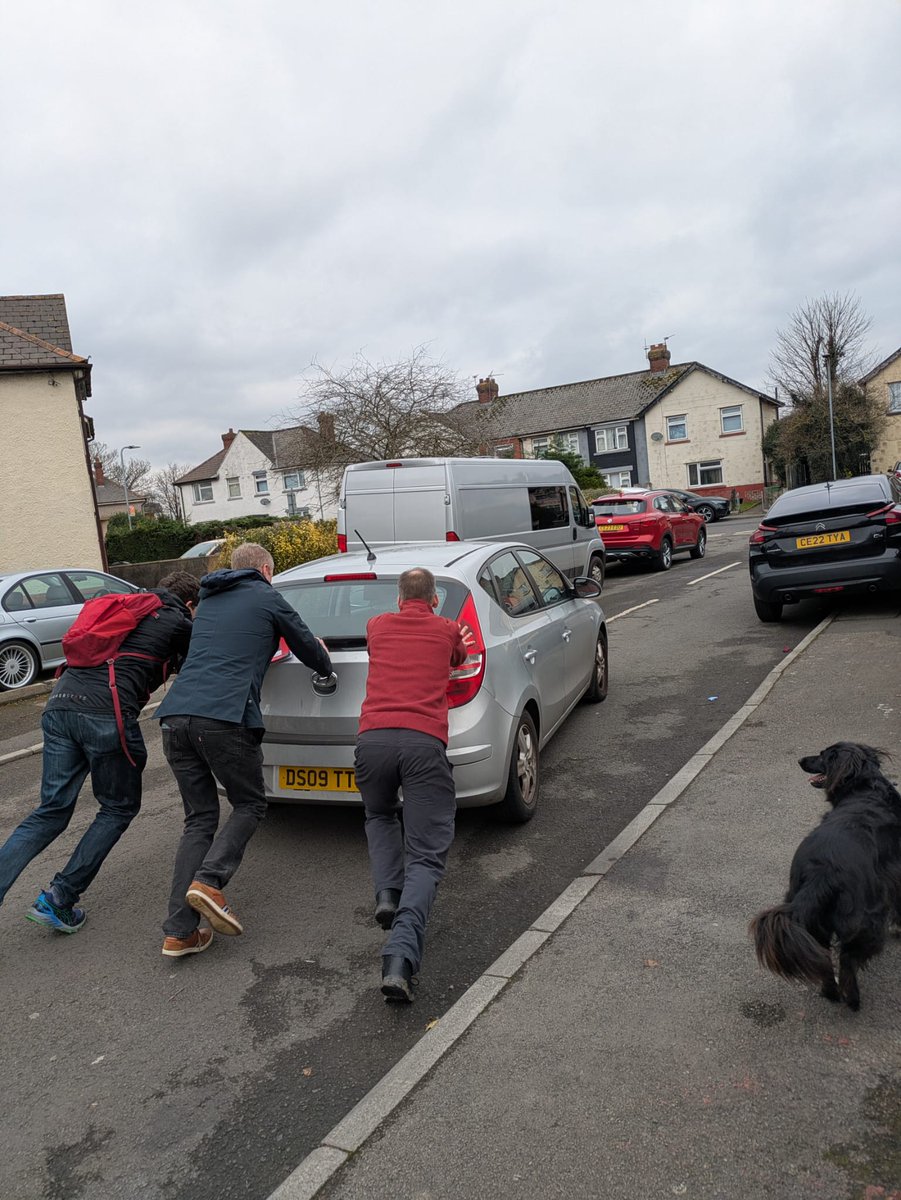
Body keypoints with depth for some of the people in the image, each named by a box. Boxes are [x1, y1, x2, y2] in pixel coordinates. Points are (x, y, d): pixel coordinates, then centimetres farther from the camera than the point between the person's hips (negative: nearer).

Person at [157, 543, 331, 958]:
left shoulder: (207, 601, 26)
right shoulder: (268, 598, 9)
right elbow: (314, 654, 15)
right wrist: (324, 661, 38)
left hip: (175, 715, 6)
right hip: (224, 717, -6)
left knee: (199, 818, 13)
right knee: (249, 805, 14)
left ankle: (179, 931, 6)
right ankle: (208, 881, -9)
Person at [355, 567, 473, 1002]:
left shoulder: (377, 626, 22)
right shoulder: (448, 630, 19)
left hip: (372, 738, 2)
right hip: (424, 742, -2)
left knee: (379, 818, 31)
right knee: (427, 855, 0)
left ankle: (387, 894, 10)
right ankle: (400, 958, -18)